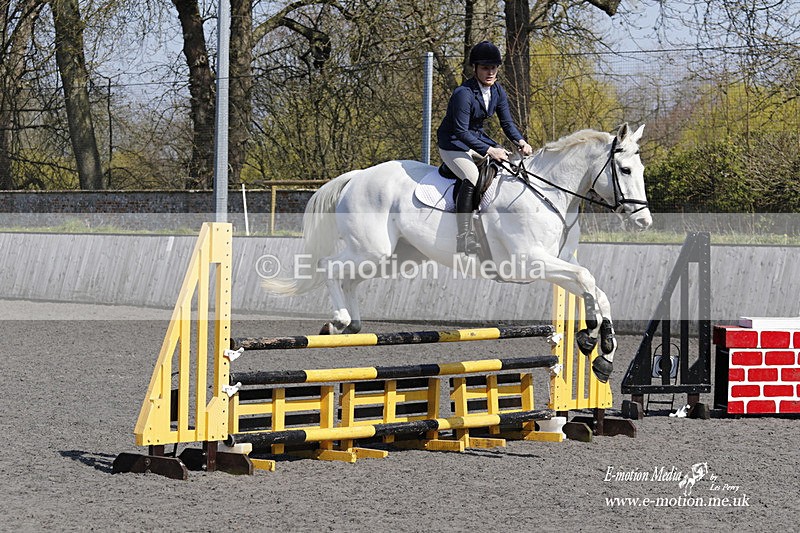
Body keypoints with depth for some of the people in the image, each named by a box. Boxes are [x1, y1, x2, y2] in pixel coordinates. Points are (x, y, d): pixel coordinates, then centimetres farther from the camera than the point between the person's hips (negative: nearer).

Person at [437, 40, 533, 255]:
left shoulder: (498, 92, 0)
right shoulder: (464, 94, -25)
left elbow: (507, 122, 4)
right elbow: (461, 132, -28)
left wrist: (520, 141, -17)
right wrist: (488, 151, -34)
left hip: (477, 138, 9)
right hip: (453, 144, -9)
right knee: (472, 178, -32)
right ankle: (464, 238, -32)